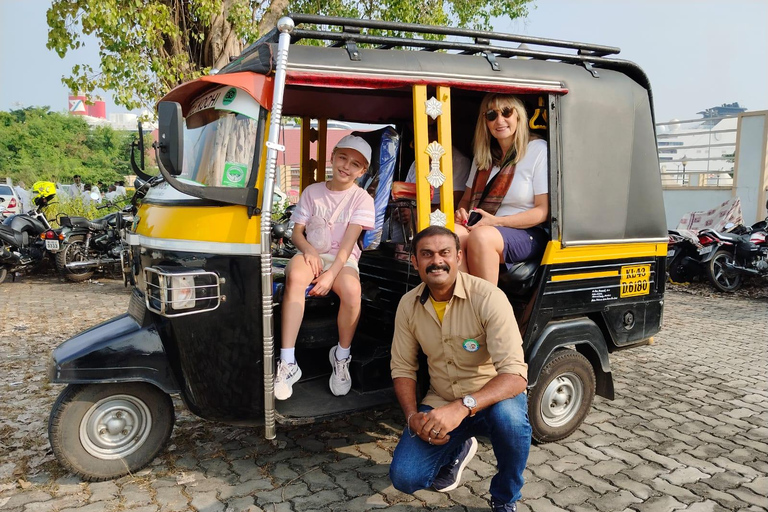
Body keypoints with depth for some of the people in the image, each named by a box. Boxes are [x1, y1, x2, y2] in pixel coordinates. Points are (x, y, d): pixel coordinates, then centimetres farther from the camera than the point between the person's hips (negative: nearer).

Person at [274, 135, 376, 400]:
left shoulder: (362, 198, 1)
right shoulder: (313, 191, 9)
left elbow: (348, 243, -9)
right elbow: (297, 232, 7)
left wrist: (331, 274, -23)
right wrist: (308, 249, -16)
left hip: (342, 259, -1)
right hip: (311, 253, 1)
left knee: (352, 290, -36)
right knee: (295, 277, -35)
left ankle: (341, 357, -8)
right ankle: (287, 363, -33)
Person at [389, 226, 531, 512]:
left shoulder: (488, 298, -23)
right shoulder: (408, 305, -6)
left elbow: (515, 375, -29)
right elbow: (403, 367, 2)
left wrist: (463, 407, -42)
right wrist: (413, 416, -15)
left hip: (491, 399, -3)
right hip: (440, 404, 4)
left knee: (508, 416, -38)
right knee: (404, 477, -13)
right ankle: (458, 449, 22)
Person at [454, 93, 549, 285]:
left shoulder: (538, 150, 1)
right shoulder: (483, 156, 19)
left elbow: (544, 211, -6)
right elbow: (467, 198, 24)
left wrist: (497, 221, -15)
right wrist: (461, 212, -2)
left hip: (526, 234, -4)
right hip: (478, 228, 5)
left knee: (481, 236, -37)